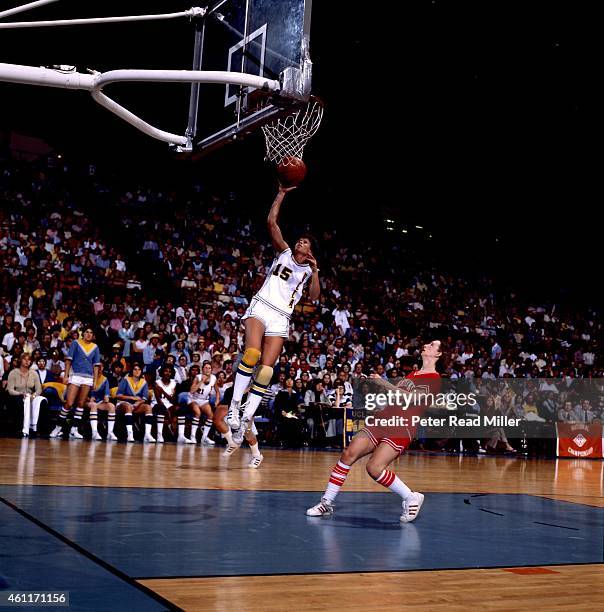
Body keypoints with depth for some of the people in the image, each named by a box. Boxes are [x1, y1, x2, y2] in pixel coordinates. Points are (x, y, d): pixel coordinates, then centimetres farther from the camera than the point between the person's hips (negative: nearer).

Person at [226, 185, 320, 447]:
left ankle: (246, 419, -5)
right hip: (260, 307, -2)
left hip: (281, 318, 2)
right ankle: (235, 403, -19)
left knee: (266, 370, -9)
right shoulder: (284, 252, 16)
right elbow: (271, 221, 6)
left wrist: (314, 271, -8)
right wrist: (282, 192, 2)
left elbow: (314, 296, 2)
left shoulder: (309, 269, 18)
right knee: (252, 353, -28)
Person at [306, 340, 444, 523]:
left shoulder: (434, 379, -5)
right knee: (348, 454, -5)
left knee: (374, 468, -22)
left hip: (402, 428, -7)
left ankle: (412, 498, -1)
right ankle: (327, 502, 3)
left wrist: (383, 383, -18)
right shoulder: (413, 373, 21)